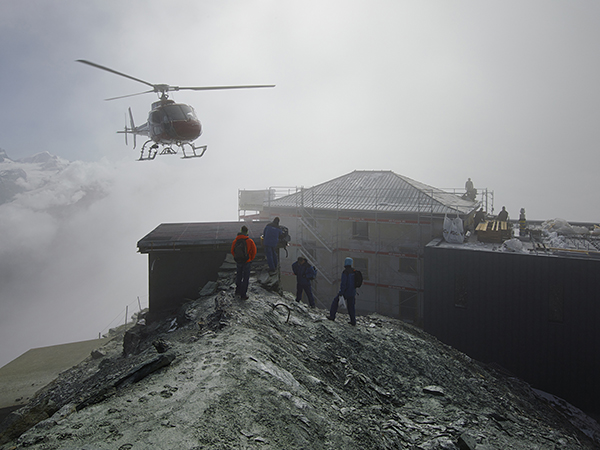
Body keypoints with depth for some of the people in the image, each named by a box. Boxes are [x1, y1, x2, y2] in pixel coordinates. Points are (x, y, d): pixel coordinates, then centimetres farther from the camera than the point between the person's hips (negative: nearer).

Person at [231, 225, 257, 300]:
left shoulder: (235, 241, -5)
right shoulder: (250, 241, -16)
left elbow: (232, 251, 3)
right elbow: (254, 251, -10)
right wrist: (250, 259, 5)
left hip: (238, 262, 4)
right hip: (247, 262, -3)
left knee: (238, 276, 24)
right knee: (245, 278, 9)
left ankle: (237, 292, 30)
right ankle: (243, 295, 13)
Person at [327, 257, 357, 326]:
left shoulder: (345, 272, -18)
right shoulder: (354, 271, 4)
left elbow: (343, 283, -22)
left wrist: (341, 294, -19)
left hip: (345, 292, -6)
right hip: (352, 293, 6)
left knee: (335, 302, 13)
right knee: (351, 307, 12)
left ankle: (332, 316, 17)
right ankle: (353, 322, 12)